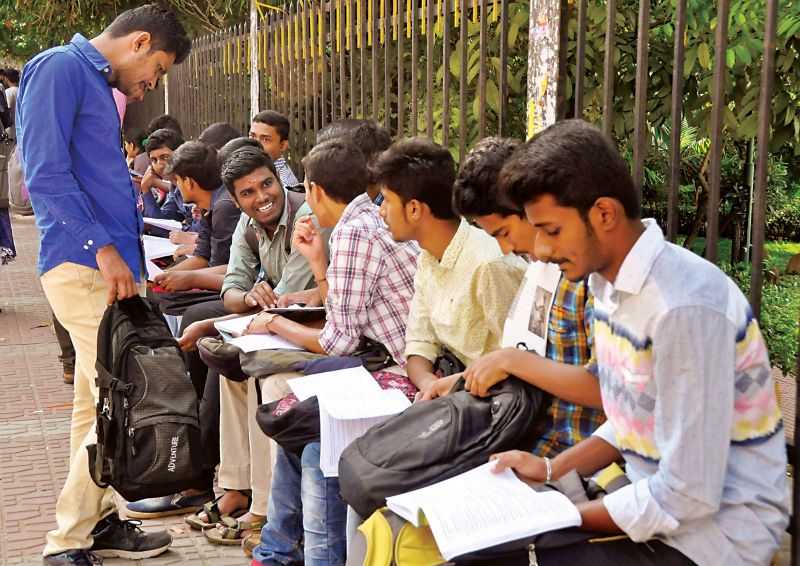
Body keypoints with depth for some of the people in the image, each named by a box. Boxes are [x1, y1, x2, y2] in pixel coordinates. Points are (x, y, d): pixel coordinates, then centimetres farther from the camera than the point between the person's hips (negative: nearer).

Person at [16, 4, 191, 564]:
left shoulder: (101, 86, 20)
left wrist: (132, 261, 17)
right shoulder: (59, 68, -9)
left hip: (108, 266, 10)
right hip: (81, 265, -10)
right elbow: (46, 173, -17)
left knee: (100, 404, 14)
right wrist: (102, 248, -20)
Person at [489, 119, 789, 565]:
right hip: (653, 495, 8)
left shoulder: (684, 308, -26)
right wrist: (553, 470, 3)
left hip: (716, 527, -8)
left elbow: (688, 498, -24)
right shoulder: (611, 282, 2)